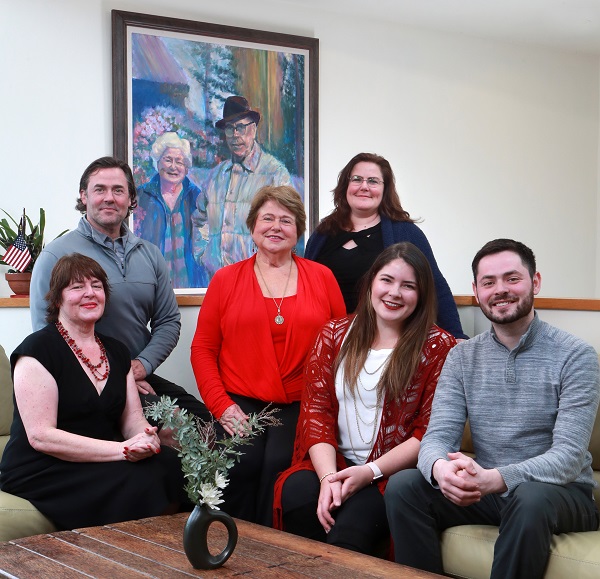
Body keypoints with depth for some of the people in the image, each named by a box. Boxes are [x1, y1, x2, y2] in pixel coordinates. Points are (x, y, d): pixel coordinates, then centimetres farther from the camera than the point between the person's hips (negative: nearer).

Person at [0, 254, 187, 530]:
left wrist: (146, 436, -15)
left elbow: (133, 420, 13)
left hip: (102, 464, 7)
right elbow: (40, 436, -16)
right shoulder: (37, 350, -8)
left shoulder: (116, 351, 15)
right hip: (43, 473, -6)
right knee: (139, 481, -29)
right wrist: (122, 450, -23)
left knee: (171, 464, -21)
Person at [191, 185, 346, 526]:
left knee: (279, 463, -26)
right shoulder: (226, 280, 11)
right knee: (242, 463, -26)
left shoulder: (321, 277, 10)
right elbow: (203, 348, 9)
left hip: (300, 408, 0)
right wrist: (221, 405, -4)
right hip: (241, 406, 0)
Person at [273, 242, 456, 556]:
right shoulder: (335, 334, 10)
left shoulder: (438, 347, 0)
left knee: (352, 527, -33)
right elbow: (316, 410, 3)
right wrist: (328, 476, -14)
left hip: (393, 471, -3)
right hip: (331, 462, 3)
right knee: (295, 494, -29)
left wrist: (371, 472, -14)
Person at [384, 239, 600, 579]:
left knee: (530, 498, -37)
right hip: (484, 490, 4)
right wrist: (440, 468, -32)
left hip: (561, 493, -4)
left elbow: (568, 456, -18)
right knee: (402, 485, -20)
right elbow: (439, 435, -5)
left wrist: (494, 479, -36)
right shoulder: (462, 358, 5)